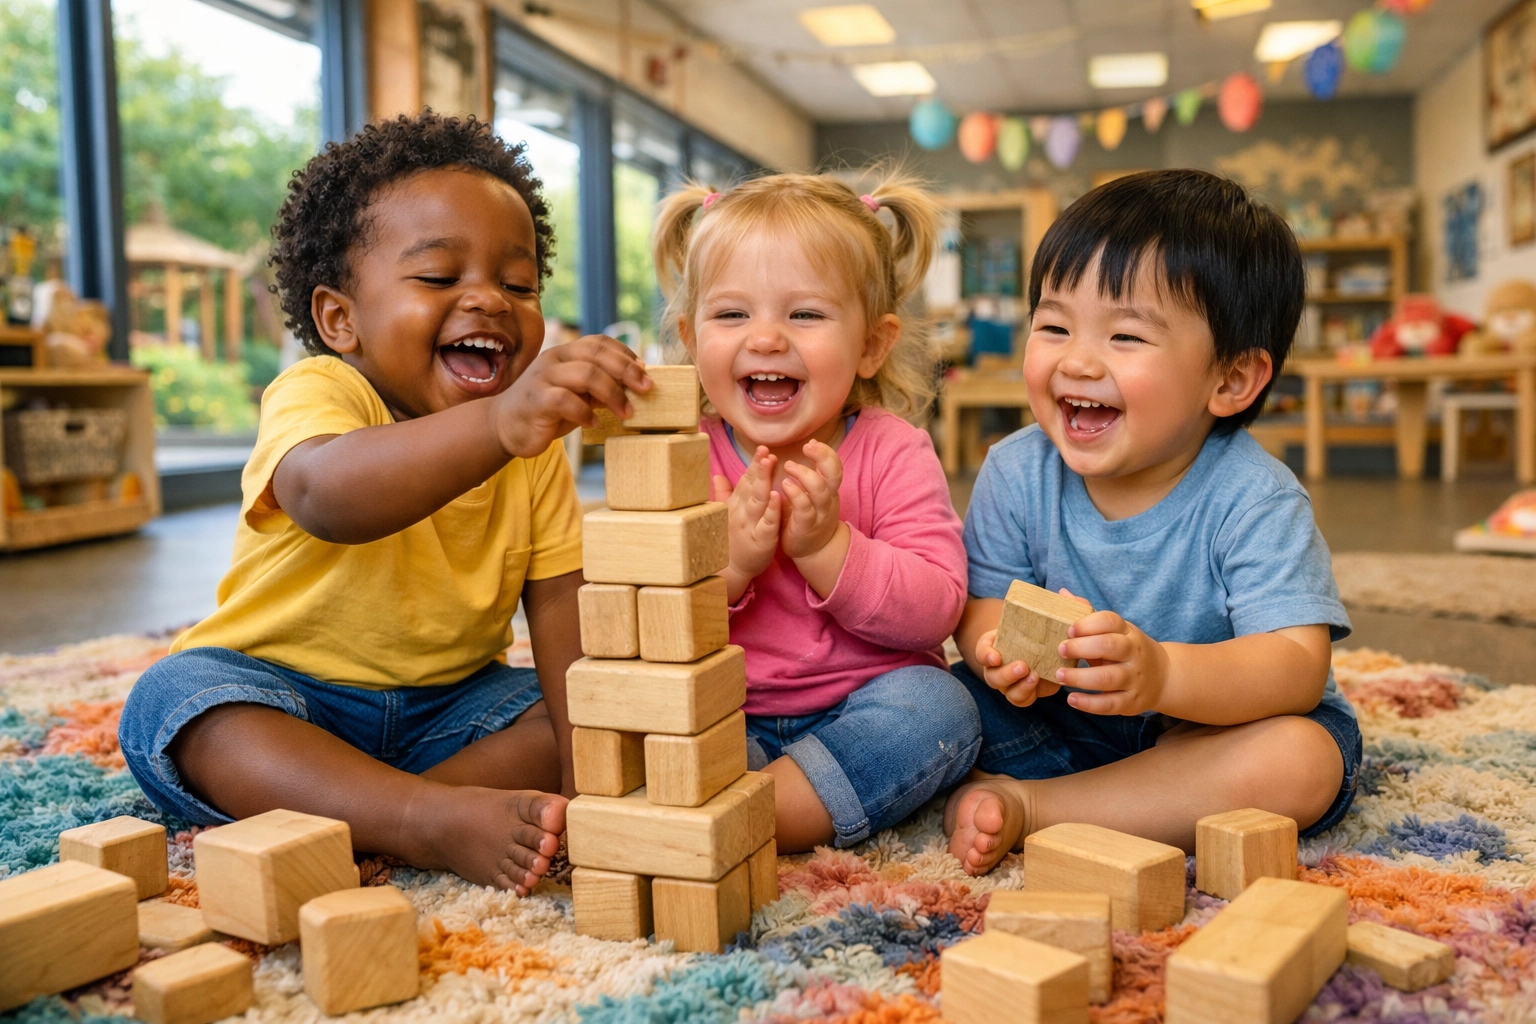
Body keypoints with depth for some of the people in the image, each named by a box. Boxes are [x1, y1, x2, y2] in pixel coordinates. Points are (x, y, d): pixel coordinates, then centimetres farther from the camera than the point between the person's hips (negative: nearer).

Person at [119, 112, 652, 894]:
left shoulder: (536, 446, -4)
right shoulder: (317, 393, -20)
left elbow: (562, 606, -10)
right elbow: (326, 494, -45)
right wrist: (498, 423, -63)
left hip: (447, 702, 4)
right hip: (285, 691, -3)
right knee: (175, 698, -30)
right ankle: (441, 821, -39)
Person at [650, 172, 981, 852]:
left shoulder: (890, 451, -4)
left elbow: (935, 609, -13)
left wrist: (828, 548, -27)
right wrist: (725, 564, -26)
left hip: (863, 709, 1)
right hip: (723, 718, 0)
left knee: (939, 707, -29)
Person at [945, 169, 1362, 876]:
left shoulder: (1251, 498, -22)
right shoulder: (1017, 472, -10)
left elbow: (1298, 667, -29)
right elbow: (981, 603, -7)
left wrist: (1161, 673, -49)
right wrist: (1000, 648, -33)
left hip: (1208, 727, -2)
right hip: (1063, 720, 3)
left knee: (1302, 762, -32)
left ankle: (1025, 805, -24)